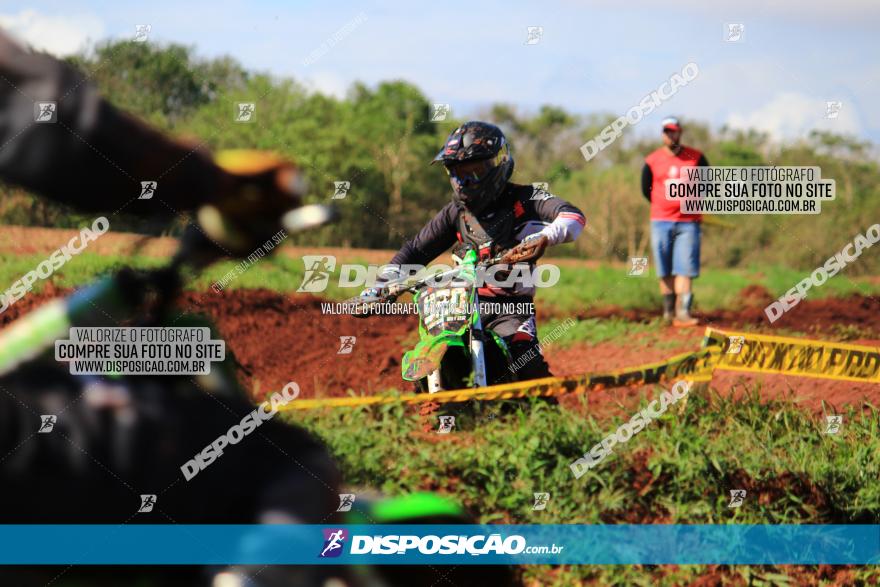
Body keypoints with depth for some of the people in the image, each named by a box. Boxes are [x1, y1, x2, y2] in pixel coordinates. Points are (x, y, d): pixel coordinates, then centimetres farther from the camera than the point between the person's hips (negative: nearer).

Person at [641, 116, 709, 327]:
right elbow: (646, 190, 14)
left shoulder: (696, 158, 2)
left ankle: (682, 313, -14)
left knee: (685, 269, -9)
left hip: (688, 223, -1)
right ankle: (668, 310, 15)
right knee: (665, 271, 4)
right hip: (661, 222, 1)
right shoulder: (652, 161, 3)